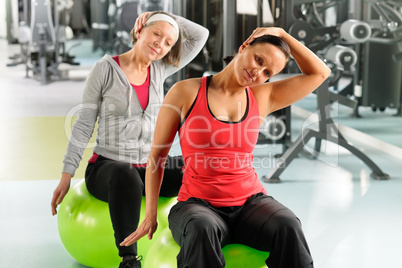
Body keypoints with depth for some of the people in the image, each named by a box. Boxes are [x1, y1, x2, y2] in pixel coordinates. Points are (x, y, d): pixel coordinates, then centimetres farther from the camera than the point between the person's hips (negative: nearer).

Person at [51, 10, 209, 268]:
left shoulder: (160, 69, 8)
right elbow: (84, 125, -3)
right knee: (126, 177, -41)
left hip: (149, 167, 5)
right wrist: (67, 175, -6)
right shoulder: (106, 68, -4)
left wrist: (162, 15, 1)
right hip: (106, 166, -4)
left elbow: (201, 35, 7)